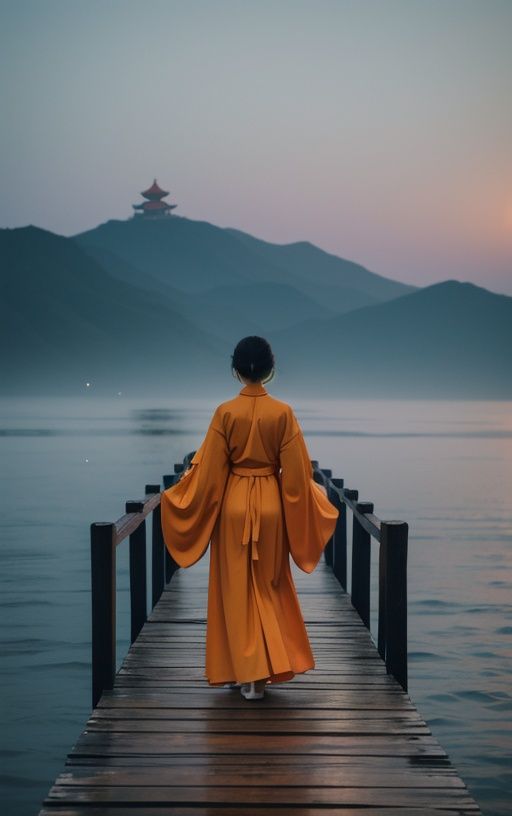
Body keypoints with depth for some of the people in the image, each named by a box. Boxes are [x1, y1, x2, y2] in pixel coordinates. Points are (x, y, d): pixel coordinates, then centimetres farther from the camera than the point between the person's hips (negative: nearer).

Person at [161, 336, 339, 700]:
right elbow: (296, 472, -4)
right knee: (269, 587, 15)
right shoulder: (283, 412, -7)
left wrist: (179, 491, 9)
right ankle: (268, 666, 13)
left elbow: (209, 471, -6)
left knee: (237, 589, 8)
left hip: (233, 504, -1)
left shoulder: (225, 412, -9)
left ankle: (245, 671, 8)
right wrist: (316, 495, 13)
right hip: (271, 504, 1)